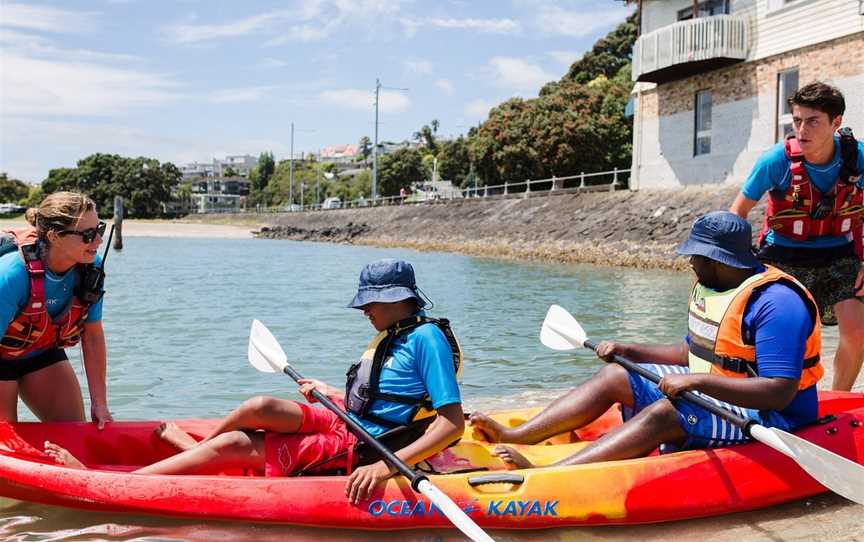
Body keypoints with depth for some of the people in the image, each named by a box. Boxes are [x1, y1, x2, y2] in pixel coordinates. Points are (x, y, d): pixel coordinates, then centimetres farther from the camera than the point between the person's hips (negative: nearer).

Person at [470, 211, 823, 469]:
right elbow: (691, 354, 18)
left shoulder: (776, 302, -22)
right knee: (613, 376, 0)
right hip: (711, 393, 10)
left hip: (766, 418, -10)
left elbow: (780, 393, -29)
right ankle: (515, 436, -12)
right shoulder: (710, 289, 8)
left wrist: (698, 381, -33)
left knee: (664, 412, -34)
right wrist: (627, 351, 7)